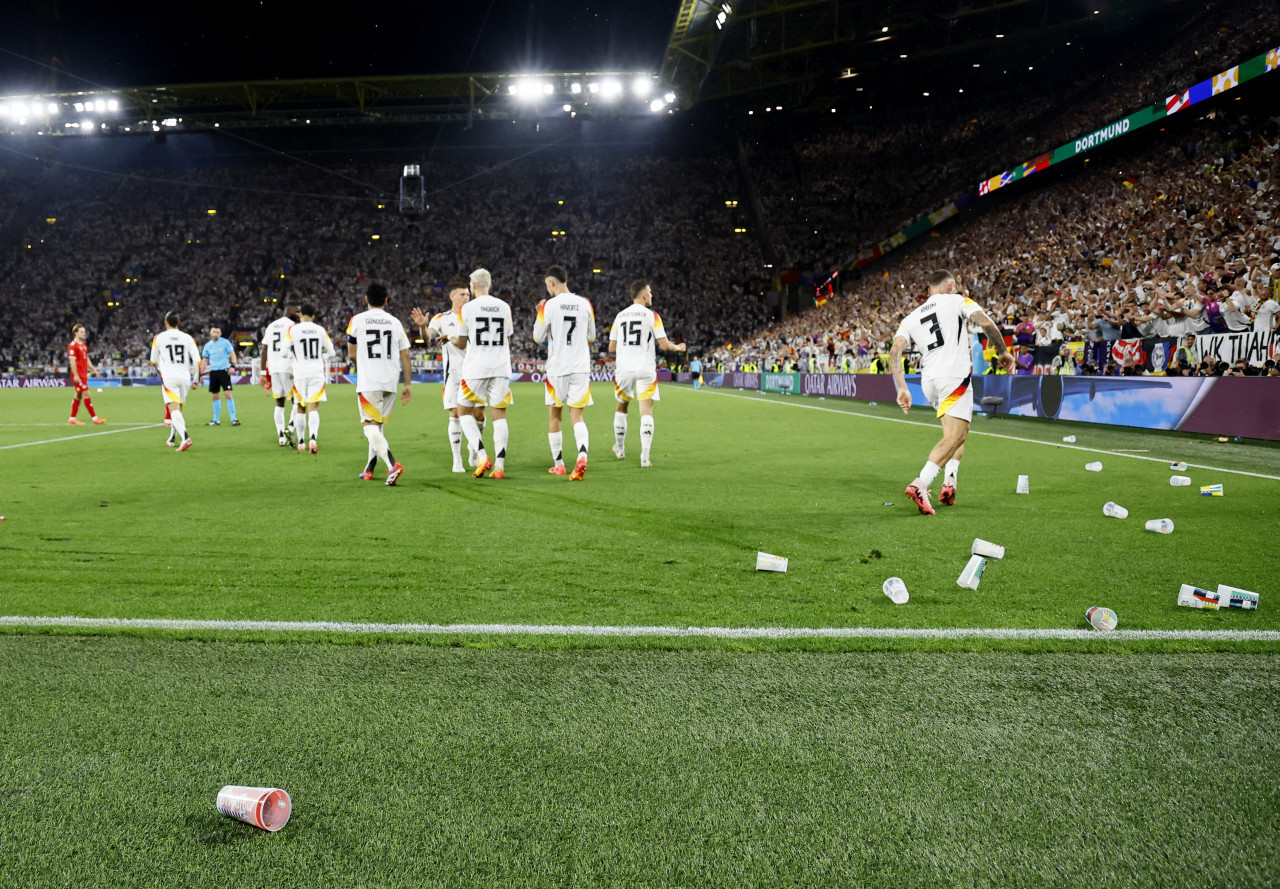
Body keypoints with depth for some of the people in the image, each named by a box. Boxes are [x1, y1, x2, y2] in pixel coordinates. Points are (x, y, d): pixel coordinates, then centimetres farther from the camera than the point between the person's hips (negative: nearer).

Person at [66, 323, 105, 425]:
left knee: (78, 395, 10)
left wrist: (93, 369, 17)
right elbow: (72, 361, -16)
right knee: (86, 394, -8)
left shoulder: (83, 345, 16)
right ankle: (95, 418, -7)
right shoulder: (72, 345, -11)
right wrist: (75, 375, -20)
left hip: (83, 374, 9)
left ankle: (72, 419, 15)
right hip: (78, 374, -9)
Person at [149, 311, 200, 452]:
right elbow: (197, 360, 2)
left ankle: (185, 437, -31)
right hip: (185, 377, 3)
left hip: (169, 378, -3)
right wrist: (197, 379, 12)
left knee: (174, 409, -12)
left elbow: (154, 361, 14)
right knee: (178, 409, 18)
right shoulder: (187, 338, 6)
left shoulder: (159, 338, 3)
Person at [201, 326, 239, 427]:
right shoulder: (208, 345, 12)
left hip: (224, 370, -5)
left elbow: (232, 354, -2)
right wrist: (201, 373, 12)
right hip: (213, 372, 5)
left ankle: (233, 419, -12)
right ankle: (216, 420, 16)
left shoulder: (225, 342, 0)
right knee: (215, 396, 8)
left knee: (228, 394, -13)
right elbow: (205, 360, 17)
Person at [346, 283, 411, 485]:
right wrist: (408, 385, 11)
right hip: (391, 382, 4)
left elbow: (352, 355, 7)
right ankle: (369, 470, 27)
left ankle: (392, 465, -25)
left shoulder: (357, 320, 0)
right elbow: (405, 356, 6)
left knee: (370, 427, -4)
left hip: (368, 383, -4)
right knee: (378, 426, 17)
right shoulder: (395, 322, 8)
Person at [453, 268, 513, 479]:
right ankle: (499, 466, -3)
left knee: (465, 413, 8)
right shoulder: (504, 307, 8)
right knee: (499, 414, 4)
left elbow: (461, 344, 4)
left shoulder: (467, 308, -3)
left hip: (475, 369, -3)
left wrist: (451, 339, 26)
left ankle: (482, 457, -8)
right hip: (501, 367, 3)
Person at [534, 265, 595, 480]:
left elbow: (538, 337, 2)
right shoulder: (585, 304, 4)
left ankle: (558, 464, 18)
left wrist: (539, 315, 15)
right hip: (581, 367, 2)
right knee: (577, 416, 2)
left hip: (557, 368, -2)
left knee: (555, 417, 12)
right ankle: (582, 456, -22)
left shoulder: (549, 305, -7)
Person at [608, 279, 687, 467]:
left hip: (624, 369, 4)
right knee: (646, 410, -3)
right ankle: (645, 456, -13)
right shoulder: (652, 315, -3)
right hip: (645, 369, -3)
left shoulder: (620, 316, 8)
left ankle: (620, 449, 33)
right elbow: (664, 346, -6)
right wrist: (679, 347, 14)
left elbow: (611, 348, 11)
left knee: (622, 407, 21)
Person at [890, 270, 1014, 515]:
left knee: (959, 431, 22)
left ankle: (950, 480, 9)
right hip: (954, 376, -6)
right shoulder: (956, 300, 9)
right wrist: (1003, 351, 9)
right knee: (953, 437, -12)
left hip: (928, 380, 6)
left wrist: (902, 388, 3)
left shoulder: (911, 317, 20)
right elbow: (986, 323, -5)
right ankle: (920, 484, -29)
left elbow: (895, 351, 6)